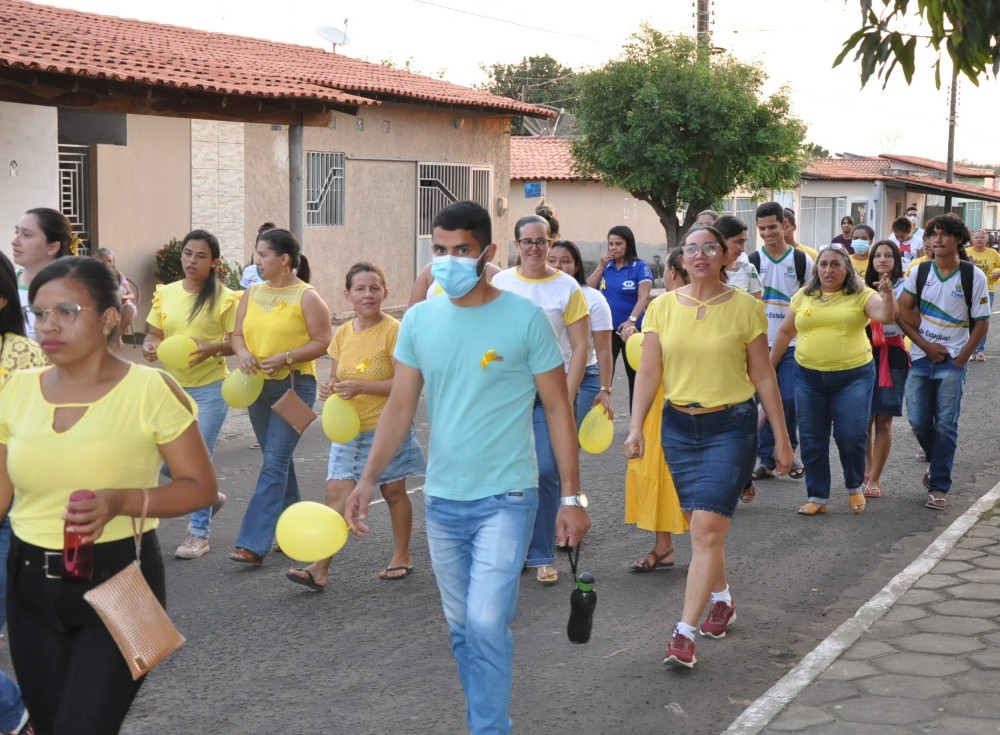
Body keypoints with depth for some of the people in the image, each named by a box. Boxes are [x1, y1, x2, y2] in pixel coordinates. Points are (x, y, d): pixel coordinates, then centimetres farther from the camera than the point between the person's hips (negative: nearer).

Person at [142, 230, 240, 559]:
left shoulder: (225, 298, -7)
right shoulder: (166, 294, 5)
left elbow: (237, 343, -7)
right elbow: (153, 334, 11)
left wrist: (211, 348, -25)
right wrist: (150, 347, -11)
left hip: (210, 388, -5)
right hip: (173, 386, 5)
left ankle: (199, 533, 10)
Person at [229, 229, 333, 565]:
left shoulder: (306, 296, -8)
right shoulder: (252, 293, 9)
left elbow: (323, 341, -10)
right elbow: (237, 333, 13)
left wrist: (285, 358, -20)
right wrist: (243, 352, -9)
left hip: (294, 386, -7)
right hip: (257, 385, 7)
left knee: (274, 463, -11)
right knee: (278, 461, 15)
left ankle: (254, 544, -13)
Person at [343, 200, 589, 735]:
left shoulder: (525, 318, -9)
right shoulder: (418, 320, 2)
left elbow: (558, 410, -5)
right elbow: (400, 407, 5)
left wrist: (572, 497, -7)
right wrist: (367, 481, -4)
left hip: (505, 499, -4)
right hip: (441, 500, 5)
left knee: (486, 624, -13)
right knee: (461, 627, 14)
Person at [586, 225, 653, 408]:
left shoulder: (640, 267, -6)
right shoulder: (606, 266, 7)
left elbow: (643, 298, -16)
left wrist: (631, 321, -29)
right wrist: (601, 266, -6)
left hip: (631, 330, -3)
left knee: (635, 376, 10)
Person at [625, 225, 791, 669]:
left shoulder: (745, 308, -3)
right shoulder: (663, 307, 3)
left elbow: (763, 376, 1)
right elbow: (648, 372, 2)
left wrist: (781, 437, 2)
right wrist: (636, 427, -8)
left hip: (731, 426, -3)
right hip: (679, 425, 4)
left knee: (708, 527, -11)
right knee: (701, 524, 13)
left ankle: (685, 632, -10)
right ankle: (722, 600, 36)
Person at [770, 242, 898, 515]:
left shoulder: (861, 295, -1)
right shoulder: (804, 296, 7)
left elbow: (886, 316, -15)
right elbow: (785, 332, 15)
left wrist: (887, 295, -34)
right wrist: (769, 365, 15)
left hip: (853, 376, -3)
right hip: (809, 377, 3)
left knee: (851, 437, -3)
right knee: (812, 441, 6)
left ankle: (855, 488, 22)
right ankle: (817, 497, 18)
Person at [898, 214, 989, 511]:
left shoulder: (973, 276, -4)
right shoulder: (919, 272, 2)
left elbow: (981, 323, -1)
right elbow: (902, 313, 1)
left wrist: (962, 358, -8)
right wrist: (926, 345, -8)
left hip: (952, 361, -3)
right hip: (921, 358, 3)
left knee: (946, 425, -5)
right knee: (919, 422, 3)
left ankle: (939, 487, 1)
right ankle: (938, 463, 31)